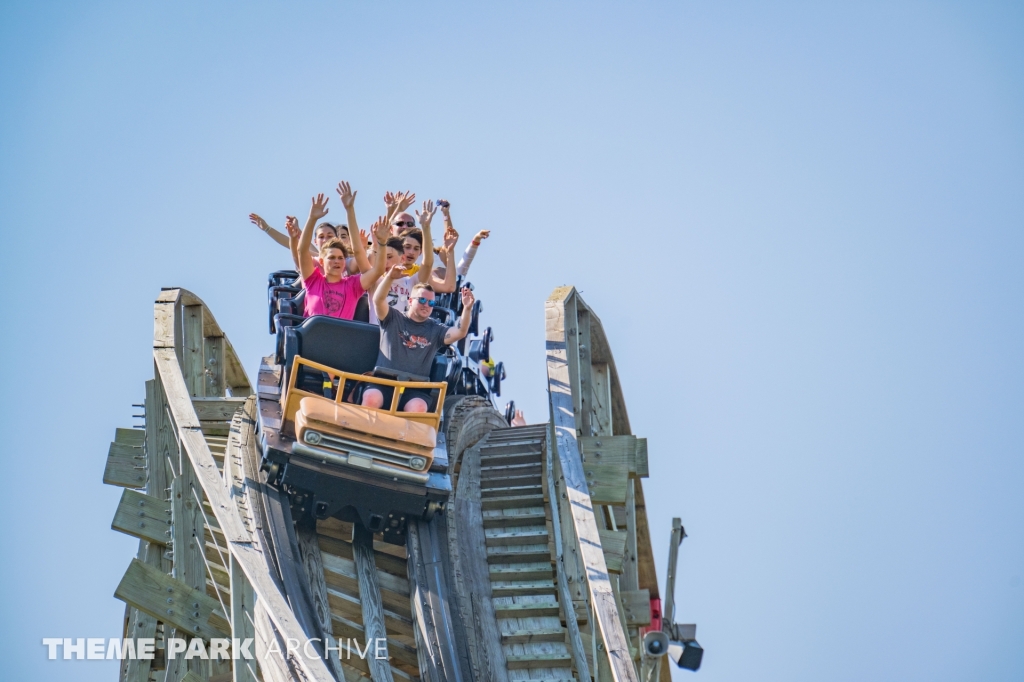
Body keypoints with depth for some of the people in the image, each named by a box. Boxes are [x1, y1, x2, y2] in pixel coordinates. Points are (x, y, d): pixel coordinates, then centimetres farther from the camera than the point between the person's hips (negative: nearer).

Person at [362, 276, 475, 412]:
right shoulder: (393, 319, 10)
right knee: (372, 399, -33)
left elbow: (460, 333, -2)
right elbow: (378, 300, -6)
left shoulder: (435, 329, 14)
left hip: (414, 389, 1)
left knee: (418, 408, -32)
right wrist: (390, 277, -23)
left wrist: (467, 309, -19)